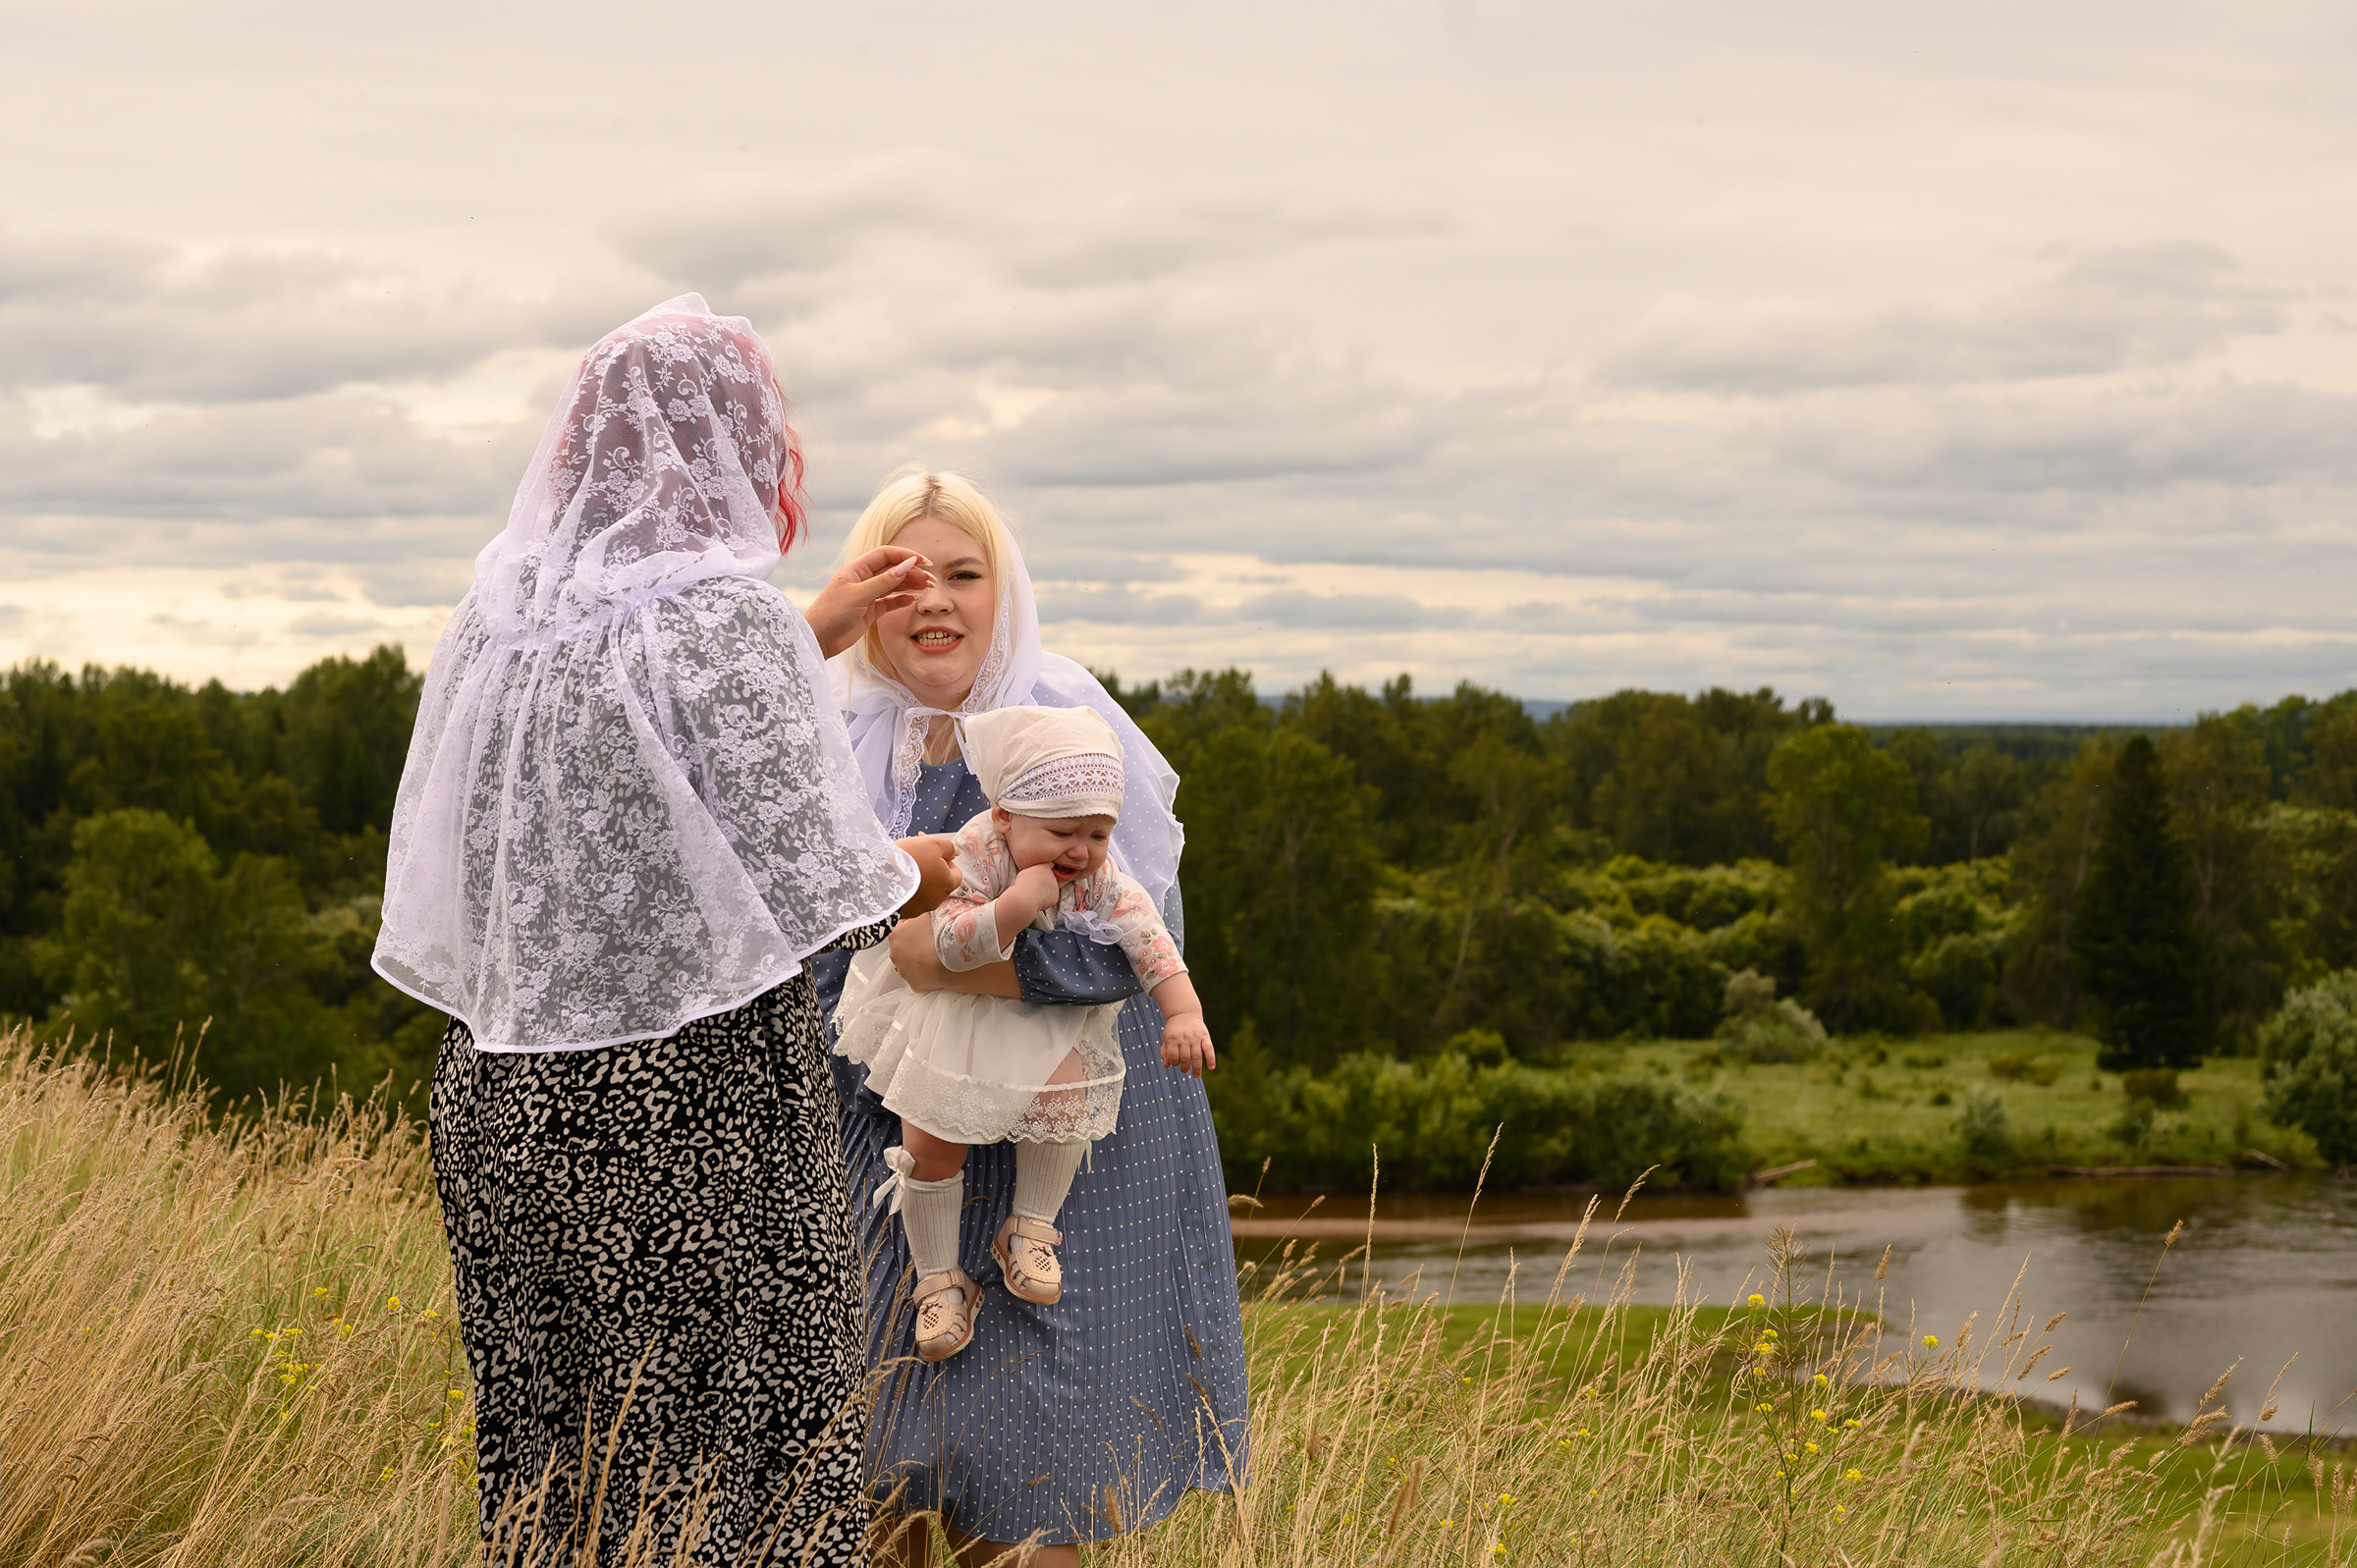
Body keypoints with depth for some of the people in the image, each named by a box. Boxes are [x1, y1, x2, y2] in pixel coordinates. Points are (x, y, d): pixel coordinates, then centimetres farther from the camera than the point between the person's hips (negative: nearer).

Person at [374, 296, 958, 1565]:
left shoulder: (509, 607, 7)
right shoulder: (726, 618, -14)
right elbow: (822, 892, -13)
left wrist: (815, 637, 29)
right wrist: (958, 865, 5)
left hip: (503, 1106, 7)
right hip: (696, 1115, -7)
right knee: (742, 1463, 2)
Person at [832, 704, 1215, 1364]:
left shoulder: (1097, 874, -13)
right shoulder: (973, 857, -26)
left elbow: (1147, 935, -18)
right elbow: (950, 943, -34)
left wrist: (1184, 1012, -32)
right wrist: (1019, 902, -47)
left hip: (1046, 1016, 3)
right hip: (951, 1011, -3)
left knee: (1067, 1088, -24)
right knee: (930, 1136, -11)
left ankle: (1029, 1228, -3)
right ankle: (939, 1279, 6)